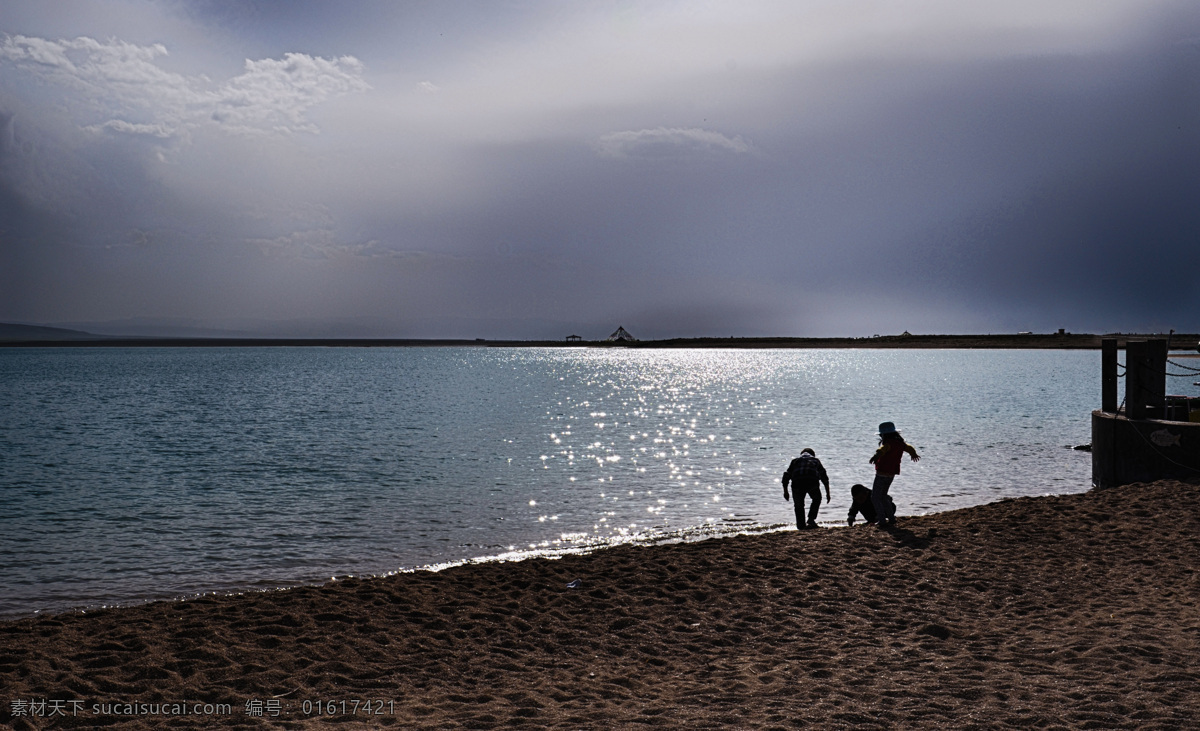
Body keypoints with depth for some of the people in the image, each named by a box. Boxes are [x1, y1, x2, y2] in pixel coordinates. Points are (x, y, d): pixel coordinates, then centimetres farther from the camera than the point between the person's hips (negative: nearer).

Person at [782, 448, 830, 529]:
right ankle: (811, 519, 14)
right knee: (816, 499, 26)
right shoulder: (816, 460, 32)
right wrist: (827, 493, 35)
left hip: (797, 482, 0)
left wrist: (785, 491, 27)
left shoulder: (795, 460, 30)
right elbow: (824, 477, 31)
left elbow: (786, 476, 22)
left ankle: (801, 526, 11)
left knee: (799, 504, 14)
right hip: (812, 482, 0)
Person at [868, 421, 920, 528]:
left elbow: (883, 449, -41)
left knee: (875, 498, -2)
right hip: (891, 474, 9)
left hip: (882, 474, -9)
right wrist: (914, 454, 55)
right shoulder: (900, 443, 10)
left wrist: (877, 455, -62)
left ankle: (882, 521, -7)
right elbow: (909, 447, 32)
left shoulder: (888, 443, -16)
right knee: (883, 497, 23)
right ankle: (891, 519, 27)